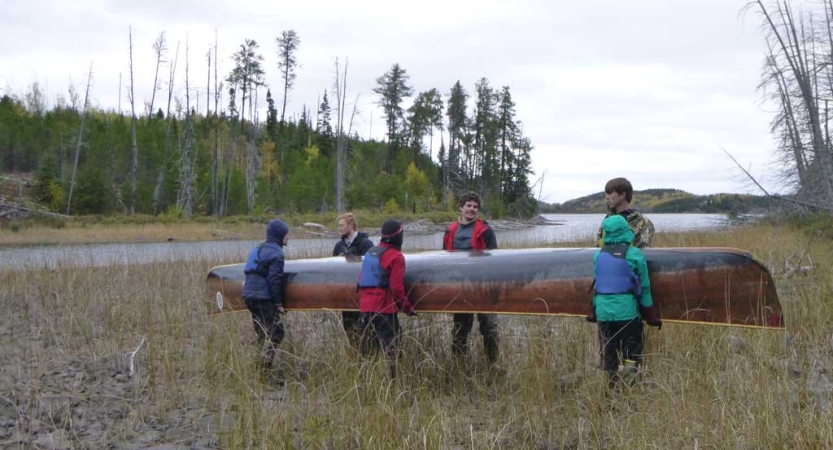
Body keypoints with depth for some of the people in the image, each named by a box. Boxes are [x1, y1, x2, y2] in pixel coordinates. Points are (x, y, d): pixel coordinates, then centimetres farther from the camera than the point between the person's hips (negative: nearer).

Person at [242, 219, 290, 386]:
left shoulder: (258, 249, 18)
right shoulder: (276, 253, -11)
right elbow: (274, 279, -17)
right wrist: (279, 303, -12)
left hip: (250, 296, 10)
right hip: (264, 298, -10)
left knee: (262, 333, 16)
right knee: (275, 333, -6)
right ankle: (269, 370, -9)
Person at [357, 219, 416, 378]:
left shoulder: (370, 253, 14)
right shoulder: (396, 256, -10)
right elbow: (396, 288, -15)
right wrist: (408, 309, -5)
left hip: (366, 308, 8)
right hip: (384, 310, -8)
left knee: (366, 349, 15)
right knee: (391, 349, -6)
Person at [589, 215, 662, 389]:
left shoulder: (598, 255, 4)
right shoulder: (634, 254, -6)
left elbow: (597, 285, 10)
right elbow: (644, 288, -1)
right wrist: (652, 316, 9)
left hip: (603, 311, 4)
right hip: (627, 310, -4)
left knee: (608, 355, 14)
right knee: (631, 354, 5)